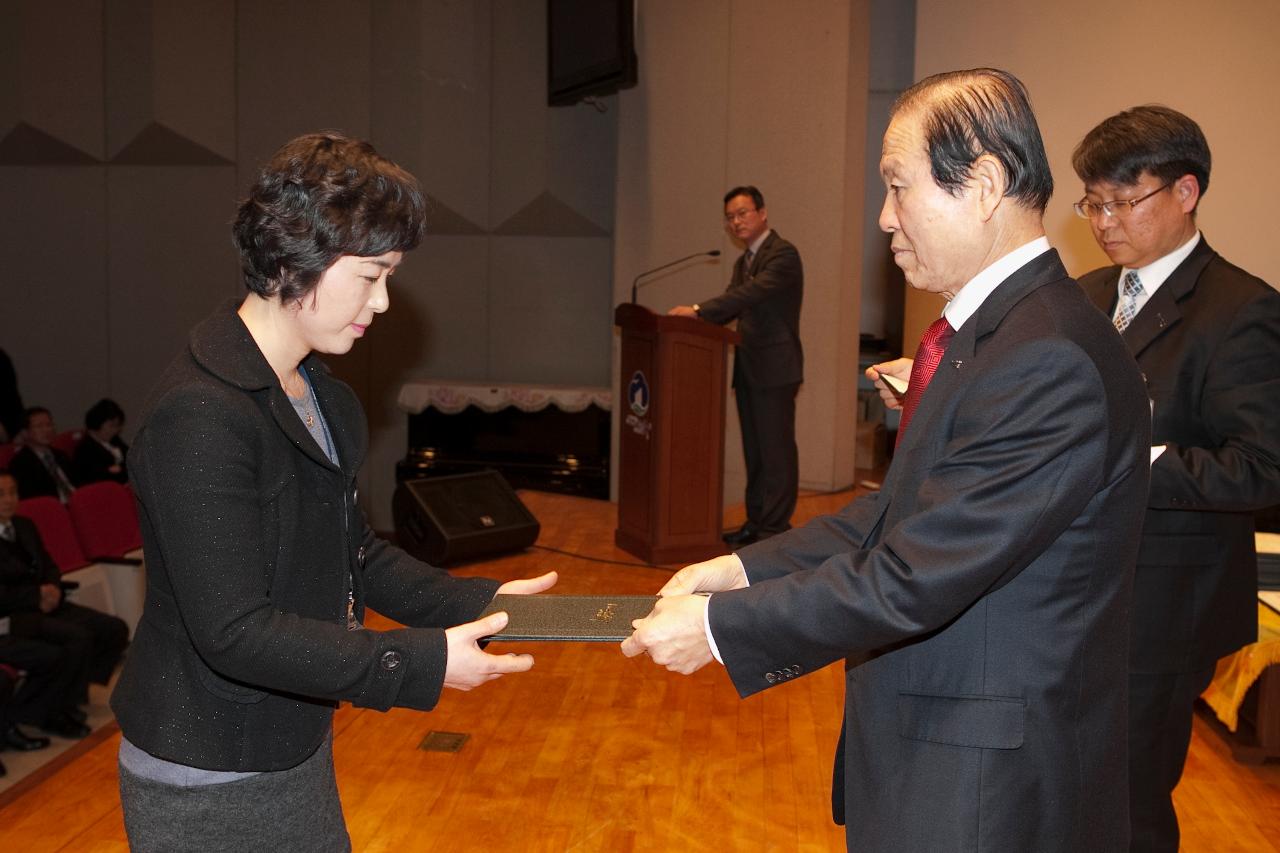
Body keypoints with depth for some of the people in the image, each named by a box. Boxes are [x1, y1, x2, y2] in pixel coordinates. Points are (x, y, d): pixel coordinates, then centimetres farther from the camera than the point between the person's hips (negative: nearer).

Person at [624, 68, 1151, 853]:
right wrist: (746, 568, 0)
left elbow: (912, 578, -26)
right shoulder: (989, 330, 5)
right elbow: (901, 510, 7)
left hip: (987, 788, -8)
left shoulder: (1052, 363, -26)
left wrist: (720, 628, -18)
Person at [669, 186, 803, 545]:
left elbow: (751, 294, -23)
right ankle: (755, 523, 20)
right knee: (754, 450, 13)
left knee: (776, 449, -4)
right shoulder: (743, 262, 19)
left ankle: (775, 527, 1)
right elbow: (732, 307, 13)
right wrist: (693, 317, -4)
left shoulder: (783, 254, -9)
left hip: (775, 368, -9)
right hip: (749, 369, 9)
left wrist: (698, 311, -29)